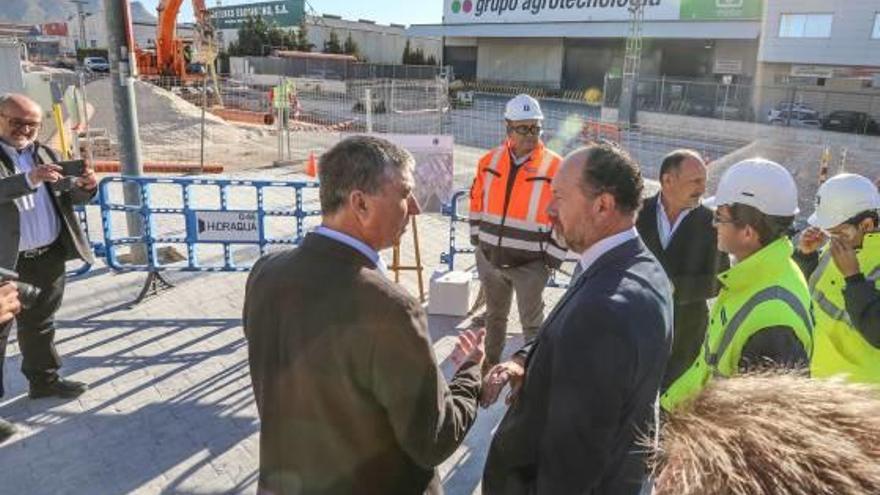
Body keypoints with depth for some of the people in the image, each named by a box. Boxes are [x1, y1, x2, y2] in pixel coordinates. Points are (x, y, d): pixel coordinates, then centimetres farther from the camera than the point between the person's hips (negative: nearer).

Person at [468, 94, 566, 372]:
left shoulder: (556, 167, -13)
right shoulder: (489, 161, -1)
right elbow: (476, 201, 12)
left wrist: (552, 257, -9)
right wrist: (477, 236, 9)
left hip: (530, 263, -4)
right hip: (489, 257, 4)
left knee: (532, 324, 9)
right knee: (494, 315, 23)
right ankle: (490, 363, 43)